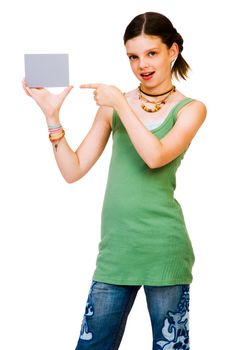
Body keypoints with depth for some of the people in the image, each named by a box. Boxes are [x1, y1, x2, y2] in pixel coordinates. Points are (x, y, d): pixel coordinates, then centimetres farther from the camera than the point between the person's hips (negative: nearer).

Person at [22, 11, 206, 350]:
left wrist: (121, 104, -11)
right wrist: (52, 115, -4)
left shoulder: (190, 108, 2)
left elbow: (155, 157, -17)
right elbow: (73, 170, 5)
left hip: (163, 247, -2)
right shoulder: (113, 103, 8)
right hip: (116, 246, 3)